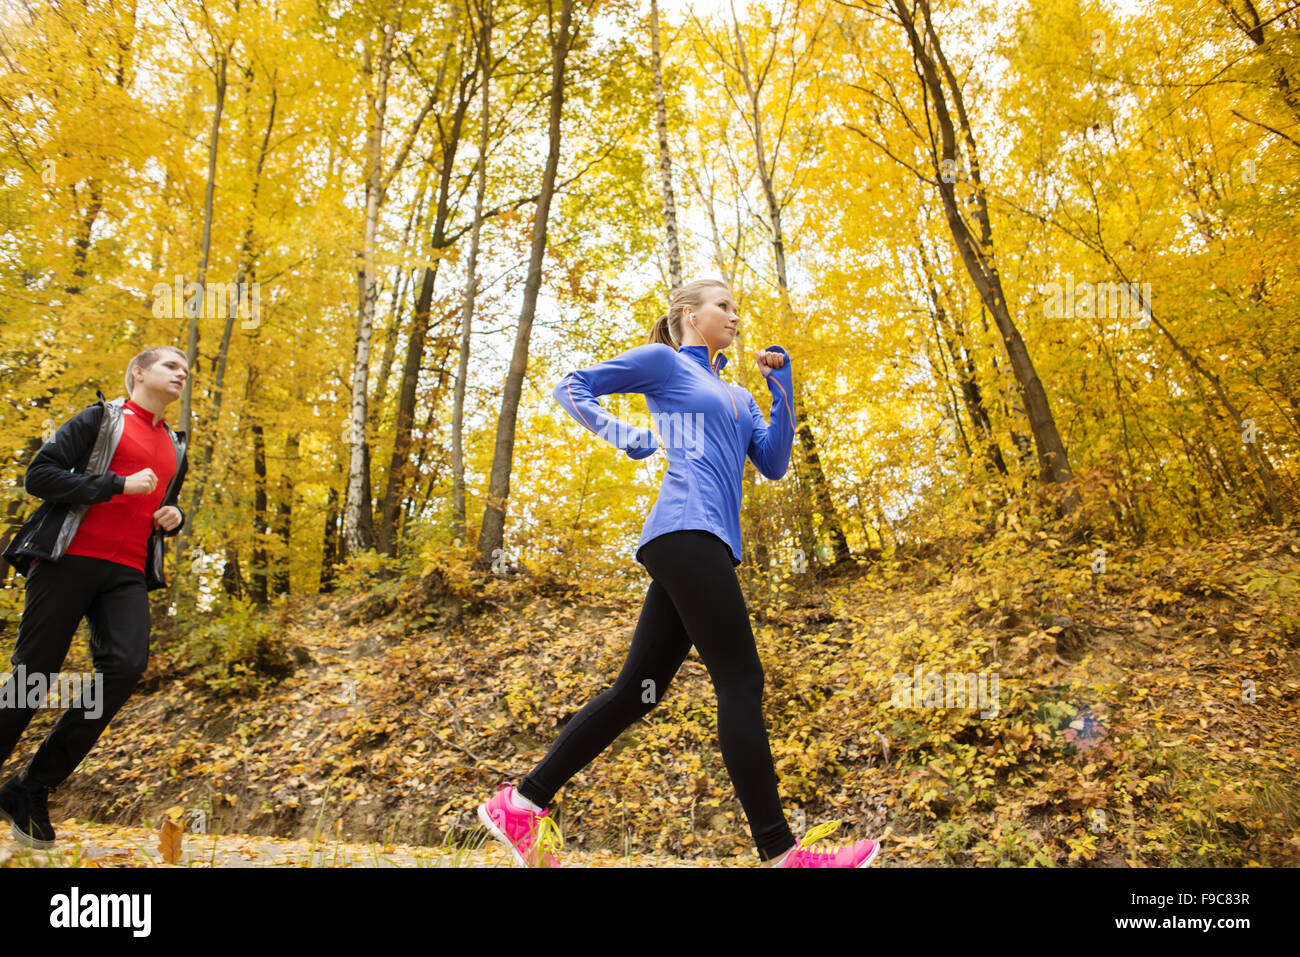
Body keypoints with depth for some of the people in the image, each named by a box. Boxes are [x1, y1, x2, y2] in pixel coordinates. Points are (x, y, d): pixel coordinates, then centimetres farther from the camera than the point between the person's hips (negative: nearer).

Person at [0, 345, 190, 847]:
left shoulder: (175, 448, 21)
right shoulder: (101, 418, 4)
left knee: (126, 664, -16)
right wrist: (119, 484, -13)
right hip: (71, 559, -4)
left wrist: (174, 517, 11)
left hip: (128, 574, 5)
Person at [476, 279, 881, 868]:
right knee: (741, 682, -12)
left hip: (707, 545, 8)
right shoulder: (664, 362, 8)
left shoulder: (737, 396, 29)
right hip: (686, 529, -8)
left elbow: (774, 463, 18)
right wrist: (627, 436, -4)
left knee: (637, 689, 5)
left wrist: (783, 386, 12)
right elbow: (571, 388, 8)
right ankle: (780, 851, -9)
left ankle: (522, 803, 11)